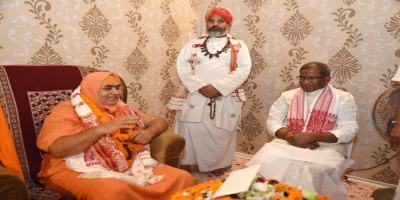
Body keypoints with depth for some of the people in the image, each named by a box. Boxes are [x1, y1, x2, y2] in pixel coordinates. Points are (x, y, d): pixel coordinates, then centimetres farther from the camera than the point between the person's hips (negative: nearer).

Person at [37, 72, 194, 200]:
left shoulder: (121, 109, 15)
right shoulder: (66, 111, -1)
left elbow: (160, 122, 18)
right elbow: (56, 149, -18)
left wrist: (149, 132, -6)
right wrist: (102, 129, -24)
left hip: (127, 167, 5)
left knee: (183, 178, -14)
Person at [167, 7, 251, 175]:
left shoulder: (239, 46, 9)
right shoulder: (194, 43, 13)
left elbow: (243, 70, -4)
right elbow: (182, 65, 2)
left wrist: (218, 88, -15)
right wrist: (199, 86, -12)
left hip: (225, 98, 0)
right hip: (195, 96, 1)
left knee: (221, 133, 4)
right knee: (190, 130, 0)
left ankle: (219, 164, 23)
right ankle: (185, 164, 16)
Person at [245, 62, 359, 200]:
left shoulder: (343, 98, 8)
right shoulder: (287, 96, 15)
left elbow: (349, 131, -2)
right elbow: (272, 122, 10)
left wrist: (311, 136, -15)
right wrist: (289, 136, -13)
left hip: (325, 149, -1)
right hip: (286, 145, 2)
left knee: (318, 172, -35)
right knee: (264, 162, -28)